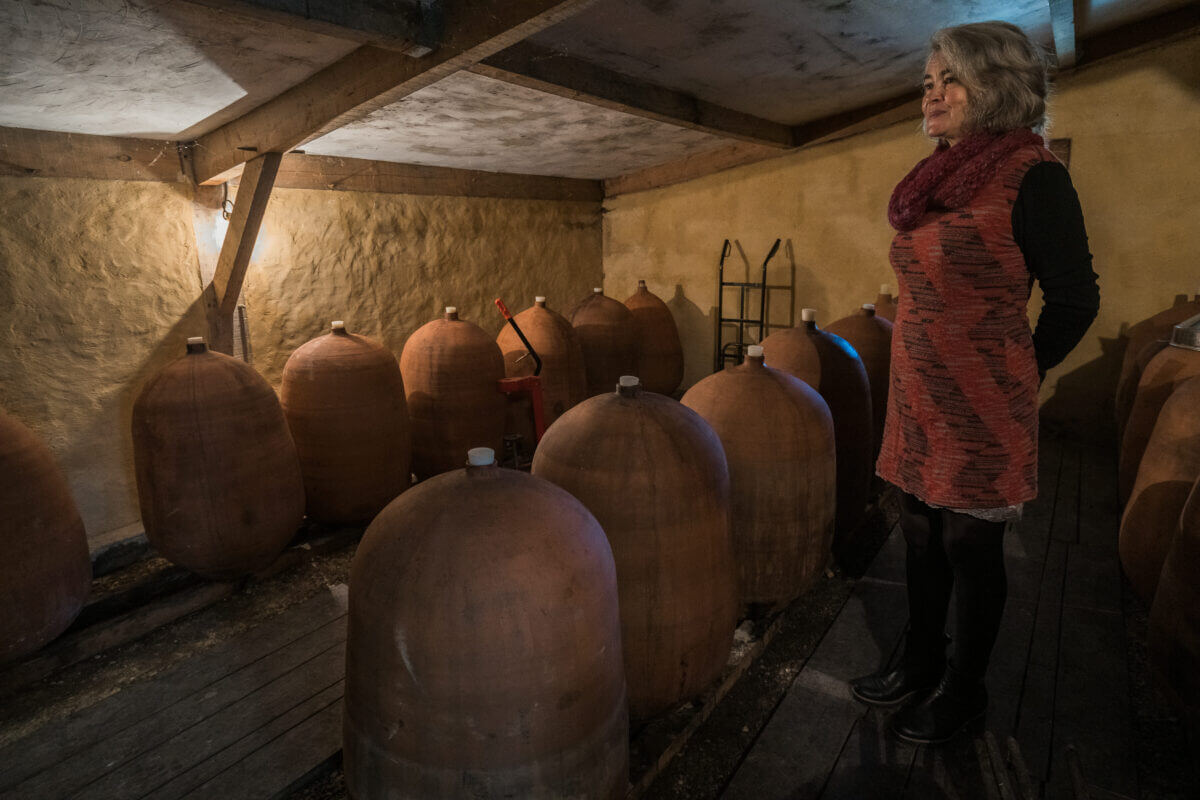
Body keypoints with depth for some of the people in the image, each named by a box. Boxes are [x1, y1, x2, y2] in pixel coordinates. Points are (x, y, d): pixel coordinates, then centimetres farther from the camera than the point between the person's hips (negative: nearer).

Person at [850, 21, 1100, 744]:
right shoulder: (937, 180, 11)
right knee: (922, 536, 17)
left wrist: (1018, 376, 1)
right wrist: (922, 377, 15)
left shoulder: (1032, 177, -12)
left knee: (971, 548, 7)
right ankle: (921, 666, 36)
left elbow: (1075, 300, -8)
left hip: (981, 411, -7)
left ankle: (964, 691, 27)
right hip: (919, 401, 7)